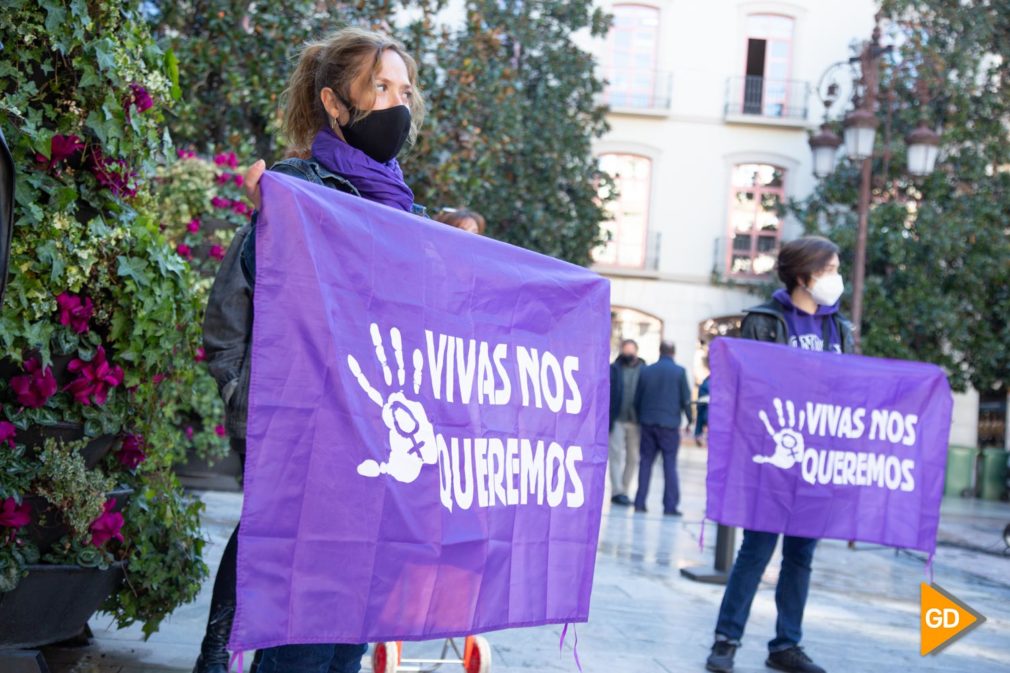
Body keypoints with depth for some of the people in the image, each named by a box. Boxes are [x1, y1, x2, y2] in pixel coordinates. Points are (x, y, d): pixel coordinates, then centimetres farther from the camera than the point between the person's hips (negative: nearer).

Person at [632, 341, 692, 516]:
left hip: (648, 422, 3)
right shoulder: (679, 372, -4)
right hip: (669, 423, -3)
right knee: (670, 465, -1)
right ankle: (670, 505, -4)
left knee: (645, 462, 9)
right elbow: (686, 399, -4)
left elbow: (637, 399, 10)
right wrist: (689, 419, 9)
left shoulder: (646, 371, 6)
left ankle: (640, 502, 8)